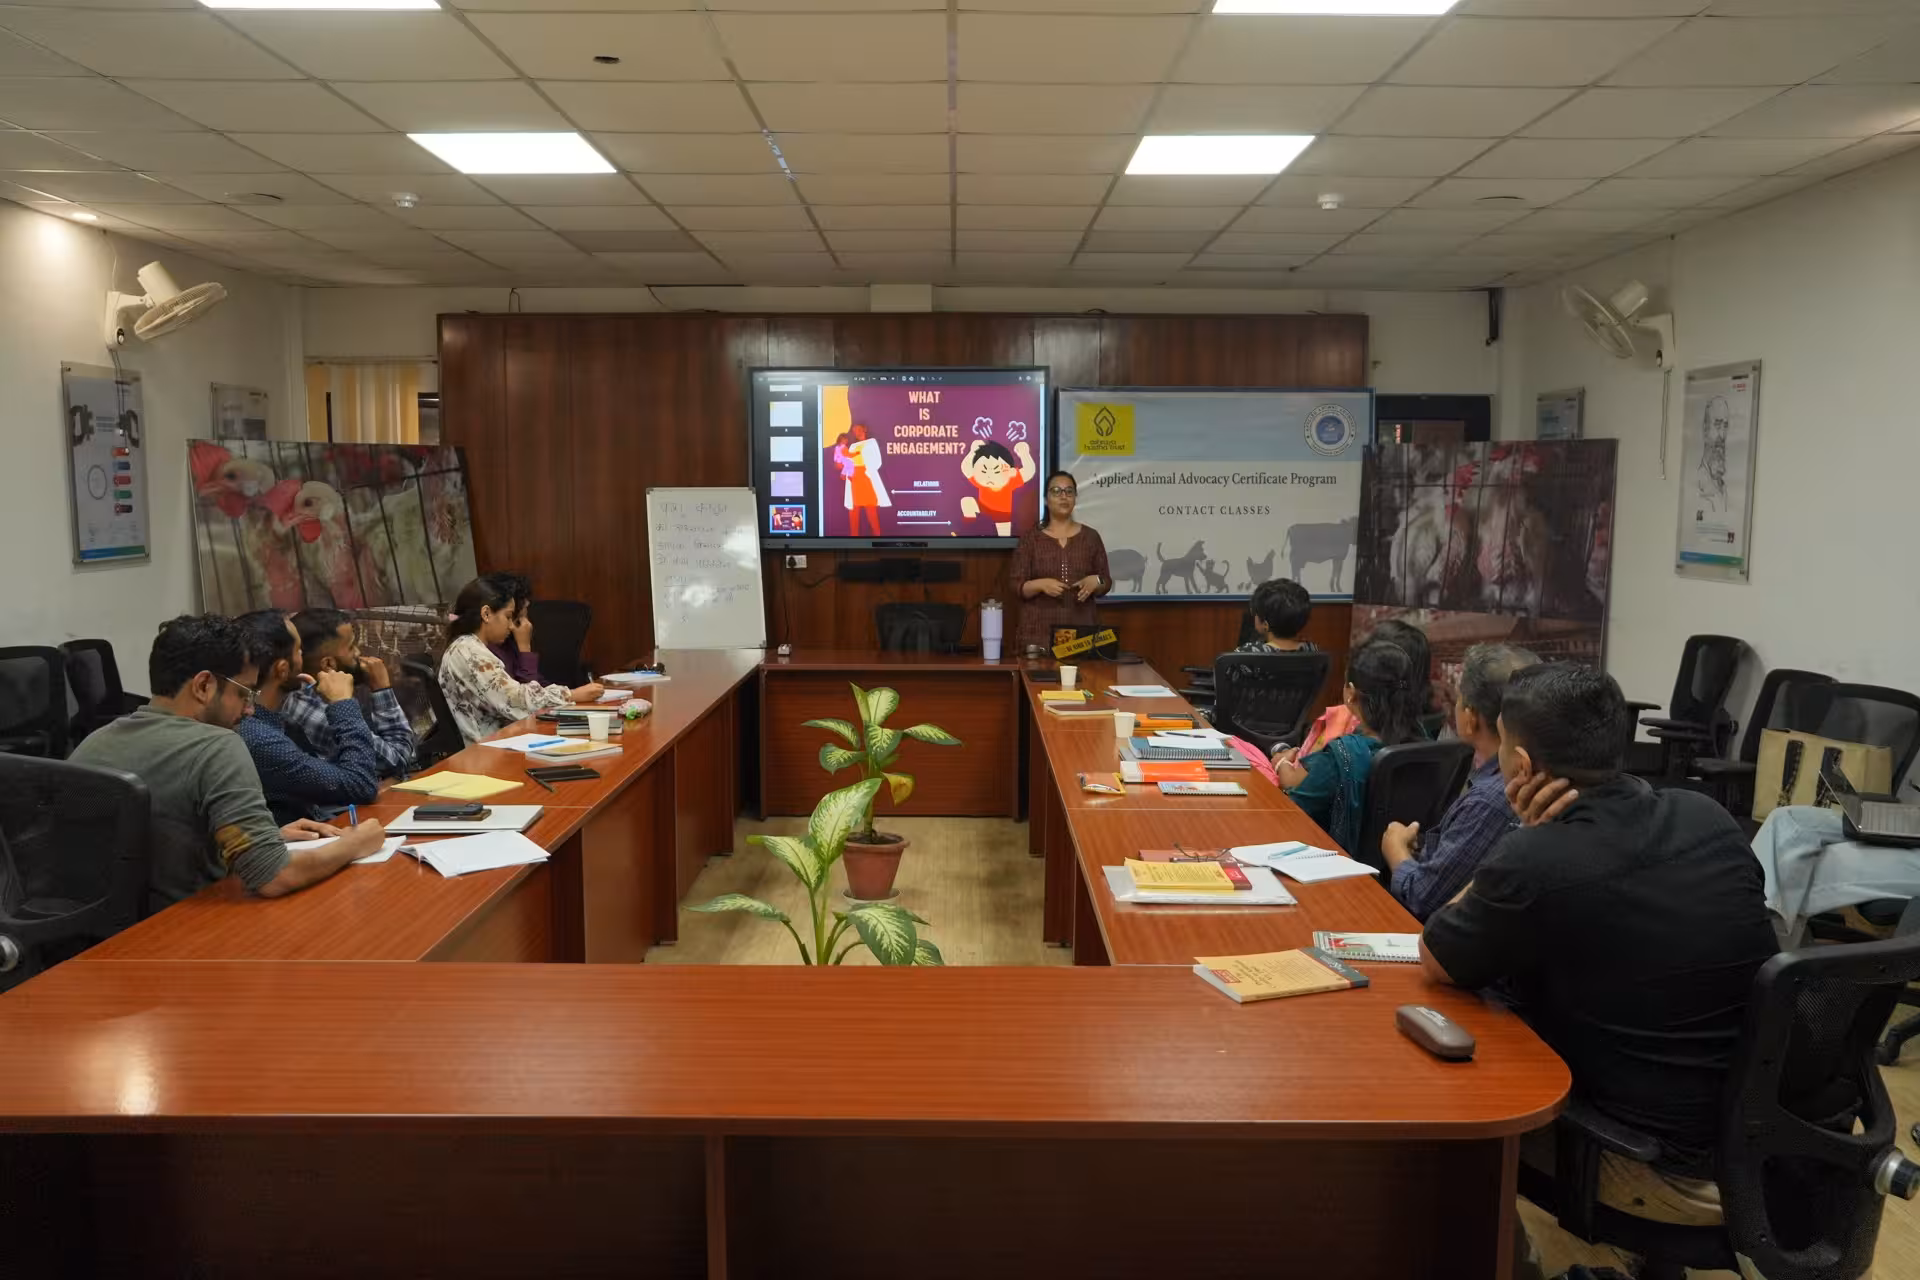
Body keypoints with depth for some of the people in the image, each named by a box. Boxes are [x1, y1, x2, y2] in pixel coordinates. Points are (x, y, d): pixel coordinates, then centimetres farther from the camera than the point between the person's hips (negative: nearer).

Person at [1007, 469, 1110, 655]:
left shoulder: (1091, 537, 7)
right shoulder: (1030, 538, 2)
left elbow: (1106, 583, 9)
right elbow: (1017, 586, 0)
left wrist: (1095, 581, -12)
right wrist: (1040, 584, -18)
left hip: (1081, 630, 1)